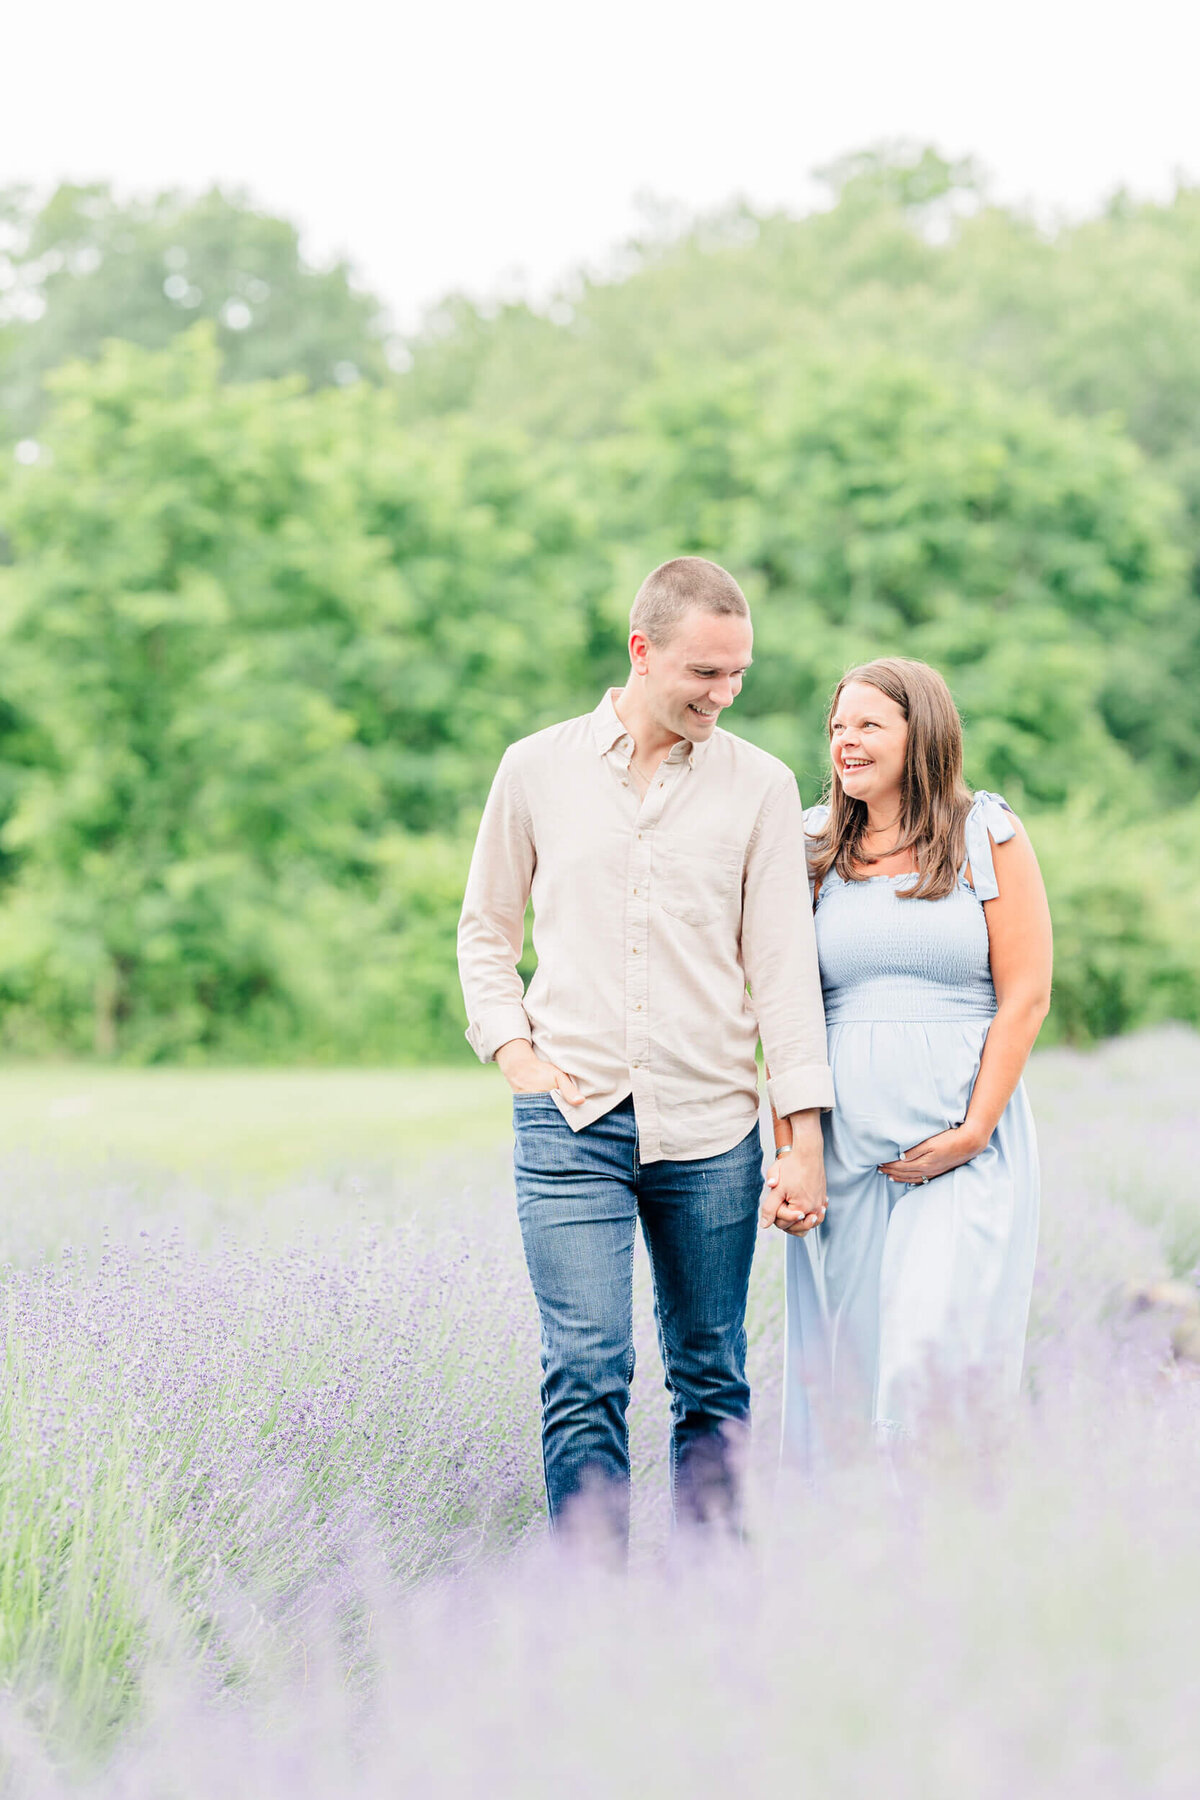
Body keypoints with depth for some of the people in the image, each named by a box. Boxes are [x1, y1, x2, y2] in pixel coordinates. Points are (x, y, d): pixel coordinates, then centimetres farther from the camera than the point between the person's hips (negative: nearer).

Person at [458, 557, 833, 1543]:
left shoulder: (761, 785, 3)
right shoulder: (537, 770, 5)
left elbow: (784, 964, 2)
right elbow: (485, 932, 15)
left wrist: (806, 1135, -4)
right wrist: (515, 1050, 0)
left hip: (711, 1127, 1)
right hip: (572, 1120, -1)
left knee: (712, 1377, 8)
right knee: (586, 1373, -9)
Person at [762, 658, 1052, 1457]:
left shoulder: (989, 838, 4)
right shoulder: (815, 852, 11)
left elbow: (1026, 996, 0)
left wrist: (972, 1134, -8)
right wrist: (786, 1153, 1)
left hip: (967, 1145, -3)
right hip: (843, 1150, 3)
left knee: (935, 1356, -16)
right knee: (840, 1367, 1)